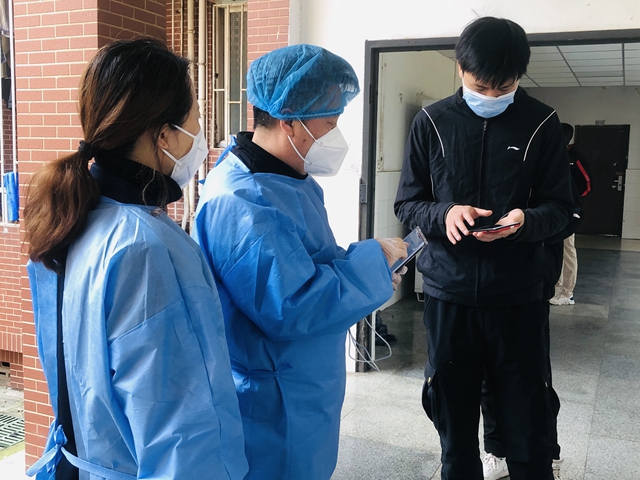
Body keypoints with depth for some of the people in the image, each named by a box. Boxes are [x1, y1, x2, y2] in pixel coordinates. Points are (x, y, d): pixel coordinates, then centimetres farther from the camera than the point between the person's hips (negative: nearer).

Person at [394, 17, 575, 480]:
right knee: (454, 419, 13)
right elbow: (407, 203, 4)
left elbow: (560, 206, 4)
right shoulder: (431, 122, 1)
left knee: (528, 428, 6)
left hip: (518, 298, 0)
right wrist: (444, 213, -17)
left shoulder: (541, 123, 1)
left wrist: (526, 220, -18)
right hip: (449, 294, 1)